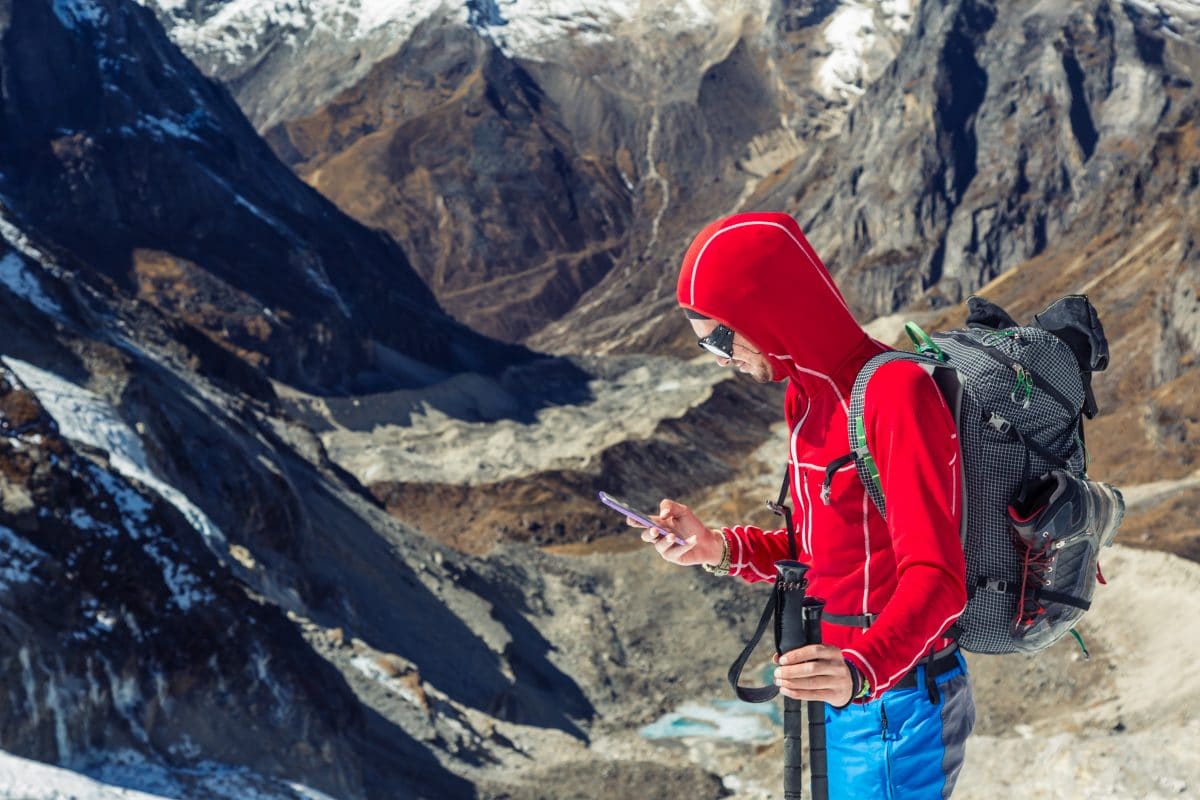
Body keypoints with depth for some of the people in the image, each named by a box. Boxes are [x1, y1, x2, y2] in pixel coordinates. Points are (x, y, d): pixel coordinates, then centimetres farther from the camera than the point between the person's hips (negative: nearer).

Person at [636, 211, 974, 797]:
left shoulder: (896, 392, -19)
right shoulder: (808, 393, 8)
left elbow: (935, 577, -26)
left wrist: (862, 668, -41)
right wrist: (721, 549, 0)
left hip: (894, 709, -8)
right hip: (842, 705, 8)